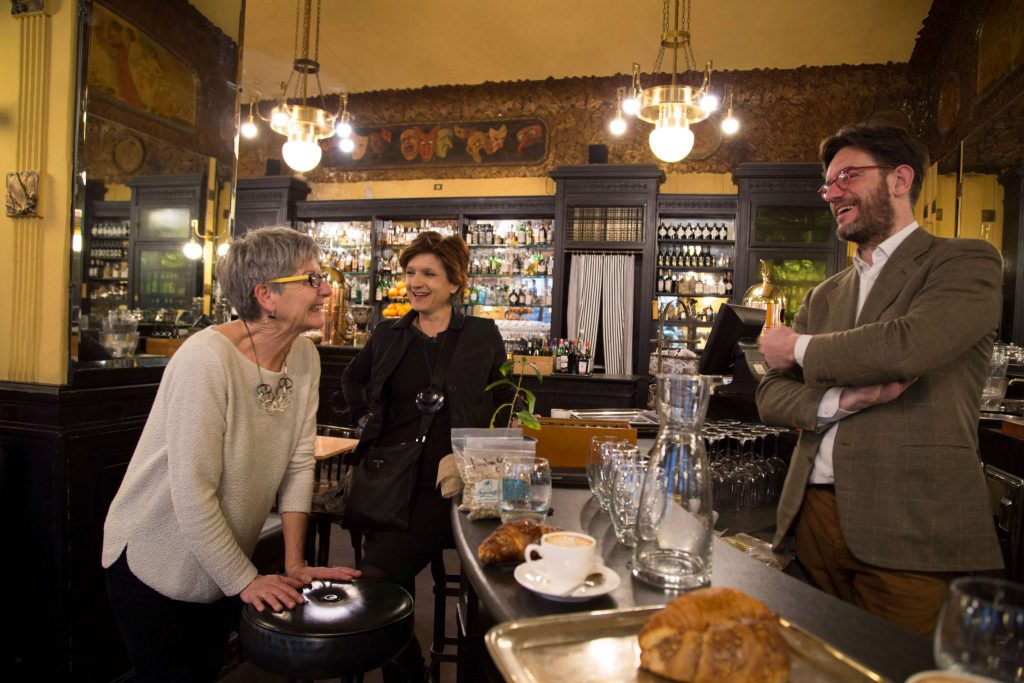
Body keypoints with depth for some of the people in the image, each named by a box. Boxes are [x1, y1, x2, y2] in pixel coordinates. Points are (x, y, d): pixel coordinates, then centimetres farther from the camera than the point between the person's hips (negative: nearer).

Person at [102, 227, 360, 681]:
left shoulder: (304, 357, -7)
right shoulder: (207, 359, -28)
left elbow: (298, 463, -4)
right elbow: (192, 492, -26)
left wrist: (295, 564, -5)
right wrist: (245, 581, -17)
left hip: (224, 565, 6)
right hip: (155, 565, -6)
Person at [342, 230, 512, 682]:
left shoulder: (483, 335, 2)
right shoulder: (388, 334, 11)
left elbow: (502, 405, 9)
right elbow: (352, 379, 28)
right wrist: (365, 418, 14)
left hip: (444, 481, -4)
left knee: (379, 576, -16)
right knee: (393, 578, 5)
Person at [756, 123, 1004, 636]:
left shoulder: (965, 262, 0)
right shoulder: (824, 296, 17)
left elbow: (910, 344, -21)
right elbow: (771, 396, 10)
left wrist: (801, 349, -4)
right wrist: (840, 400, -11)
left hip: (910, 531, -5)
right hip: (815, 517, 6)